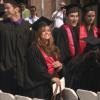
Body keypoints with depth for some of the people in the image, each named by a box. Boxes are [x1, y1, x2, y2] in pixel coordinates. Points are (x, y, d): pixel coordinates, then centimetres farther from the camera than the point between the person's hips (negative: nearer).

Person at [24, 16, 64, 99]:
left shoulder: (52, 48, 14)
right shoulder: (34, 49, -9)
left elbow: (57, 62, 21)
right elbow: (36, 69, -16)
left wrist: (60, 65, -3)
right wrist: (51, 78, -19)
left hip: (53, 84, 6)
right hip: (39, 86, -6)